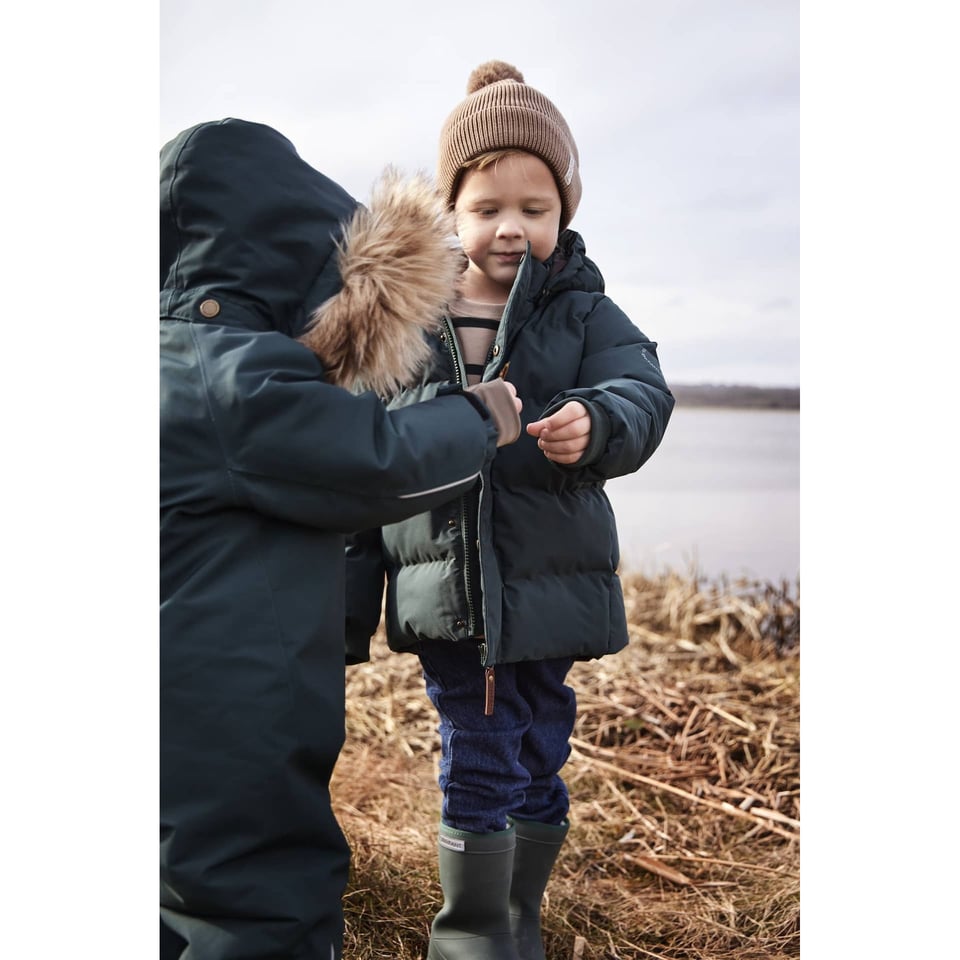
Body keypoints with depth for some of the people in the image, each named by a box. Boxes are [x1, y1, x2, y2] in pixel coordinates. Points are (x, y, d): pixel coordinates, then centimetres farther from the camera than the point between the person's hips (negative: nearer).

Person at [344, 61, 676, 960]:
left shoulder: (584, 313, 2)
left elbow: (643, 393, -15)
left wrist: (595, 422, -39)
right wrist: (350, 601, 6)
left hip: (549, 589, 1)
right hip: (443, 593, -1)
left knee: (537, 760, 14)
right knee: (477, 762, 3)